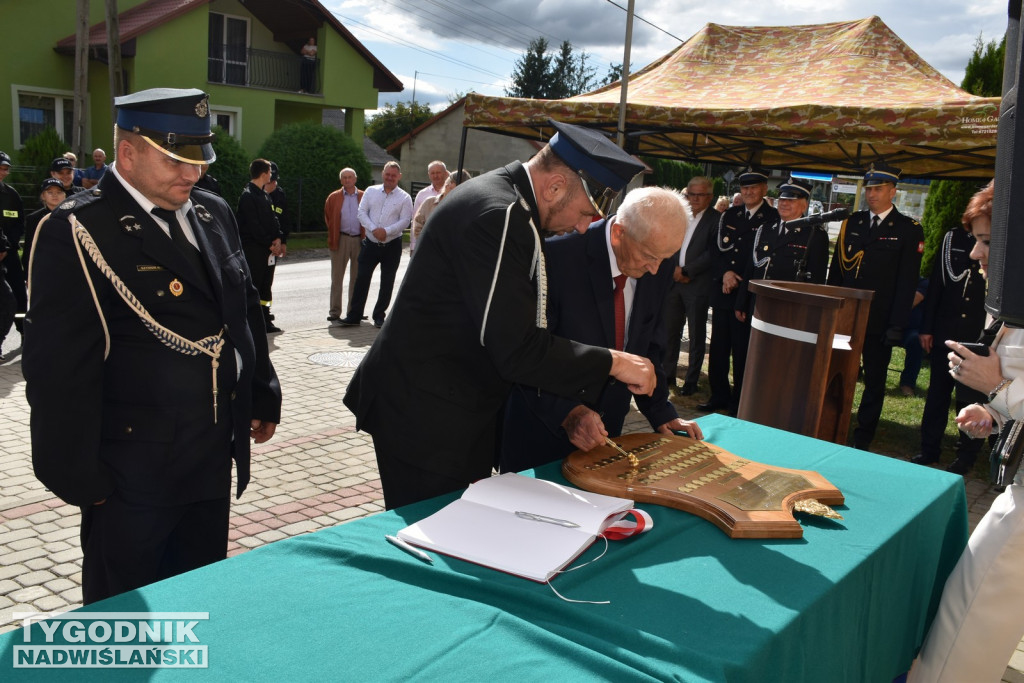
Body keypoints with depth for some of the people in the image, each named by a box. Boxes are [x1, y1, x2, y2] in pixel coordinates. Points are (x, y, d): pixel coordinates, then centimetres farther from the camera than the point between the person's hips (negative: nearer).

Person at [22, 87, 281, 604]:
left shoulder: (213, 214, 8)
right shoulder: (77, 232, -15)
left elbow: (245, 310, 17)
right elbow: (59, 369, -16)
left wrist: (262, 397, 16)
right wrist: (78, 475, -14)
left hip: (213, 463, 7)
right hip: (132, 473, -6)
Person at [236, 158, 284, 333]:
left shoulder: (264, 195, 16)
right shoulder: (247, 196, -12)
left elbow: (272, 218, 16)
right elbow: (254, 226, -16)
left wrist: (277, 239, 0)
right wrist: (270, 244, -13)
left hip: (267, 249, 9)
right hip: (253, 249, -9)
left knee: (265, 286, 11)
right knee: (253, 285, -6)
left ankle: (265, 321, 16)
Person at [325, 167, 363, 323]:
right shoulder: (333, 197, 7)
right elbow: (328, 218, 10)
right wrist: (333, 236, 4)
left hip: (360, 240, 0)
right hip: (340, 240, 0)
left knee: (356, 278, 7)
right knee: (337, 277, 1)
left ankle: (353, 311, 17)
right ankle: (334, 312, 5)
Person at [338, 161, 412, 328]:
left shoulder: (404, 197, 1)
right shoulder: (371, 191, 8)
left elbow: (405, 220, -7)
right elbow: (362, 212, 1)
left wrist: (386, 231, -19)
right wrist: (374, 229, -13)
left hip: (392, 245, -1)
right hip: (370, 243, 1)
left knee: (387, 283, 5)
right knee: (362, 278, 0)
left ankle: (379, 316, 18)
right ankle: (354, 316, 6)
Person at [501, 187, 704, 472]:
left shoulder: (659, 267, -5)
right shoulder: (558, 256, -23)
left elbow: (647, 345, 7)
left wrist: (661, 412, 2)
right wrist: (567, 412, -29)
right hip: (544, 425, -5)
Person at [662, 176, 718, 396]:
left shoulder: (716, 219, -5)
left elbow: (712, 253, -11)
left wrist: (686, 270, -13)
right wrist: (675, 268, -3)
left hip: (698, 285, -5)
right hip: (674, 281, 5)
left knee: (696, 336, 4)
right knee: (669, 331, 9)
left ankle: (691, 382, 12)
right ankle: (667, 376, 21)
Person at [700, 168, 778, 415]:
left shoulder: (774, 219, -3)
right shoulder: (729, 215, 15)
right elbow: (715, 249, 11)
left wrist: (740, 280, -11)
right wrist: (725, 272, -6)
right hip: (722, 292, 5)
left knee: (742, 351, 0)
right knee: (718, 348, 10)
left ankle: (740, 402, 11)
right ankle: (719, 395, 22)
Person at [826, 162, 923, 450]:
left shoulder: (909, 230, -2)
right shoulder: (852, 222, 9)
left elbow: (907, 282, -6)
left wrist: (897, 325, -11)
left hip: (879, 321, -3)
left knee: (874, 382, 7)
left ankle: (862, 440, 16)